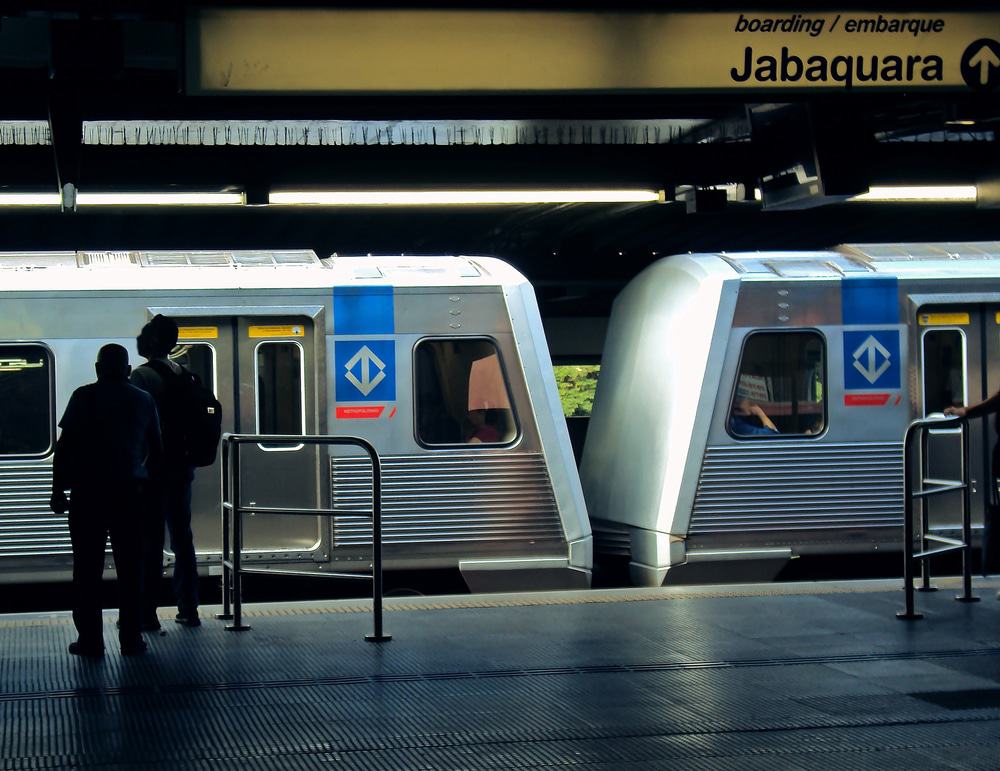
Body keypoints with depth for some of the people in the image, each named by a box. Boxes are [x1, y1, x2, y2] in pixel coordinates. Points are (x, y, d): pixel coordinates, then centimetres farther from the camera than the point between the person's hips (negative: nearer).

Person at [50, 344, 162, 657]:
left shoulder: (84, 397, -1)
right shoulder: (143, 400, 9)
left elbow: (65, 445, -6)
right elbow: (156, 449, 15)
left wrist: (58, 489, -2)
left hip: (88, 490, -2)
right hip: (129, 490, 2)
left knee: (88, 567, 2)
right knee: (130, 567, 8)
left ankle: (90, 639, 1)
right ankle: (130, 638, 7)